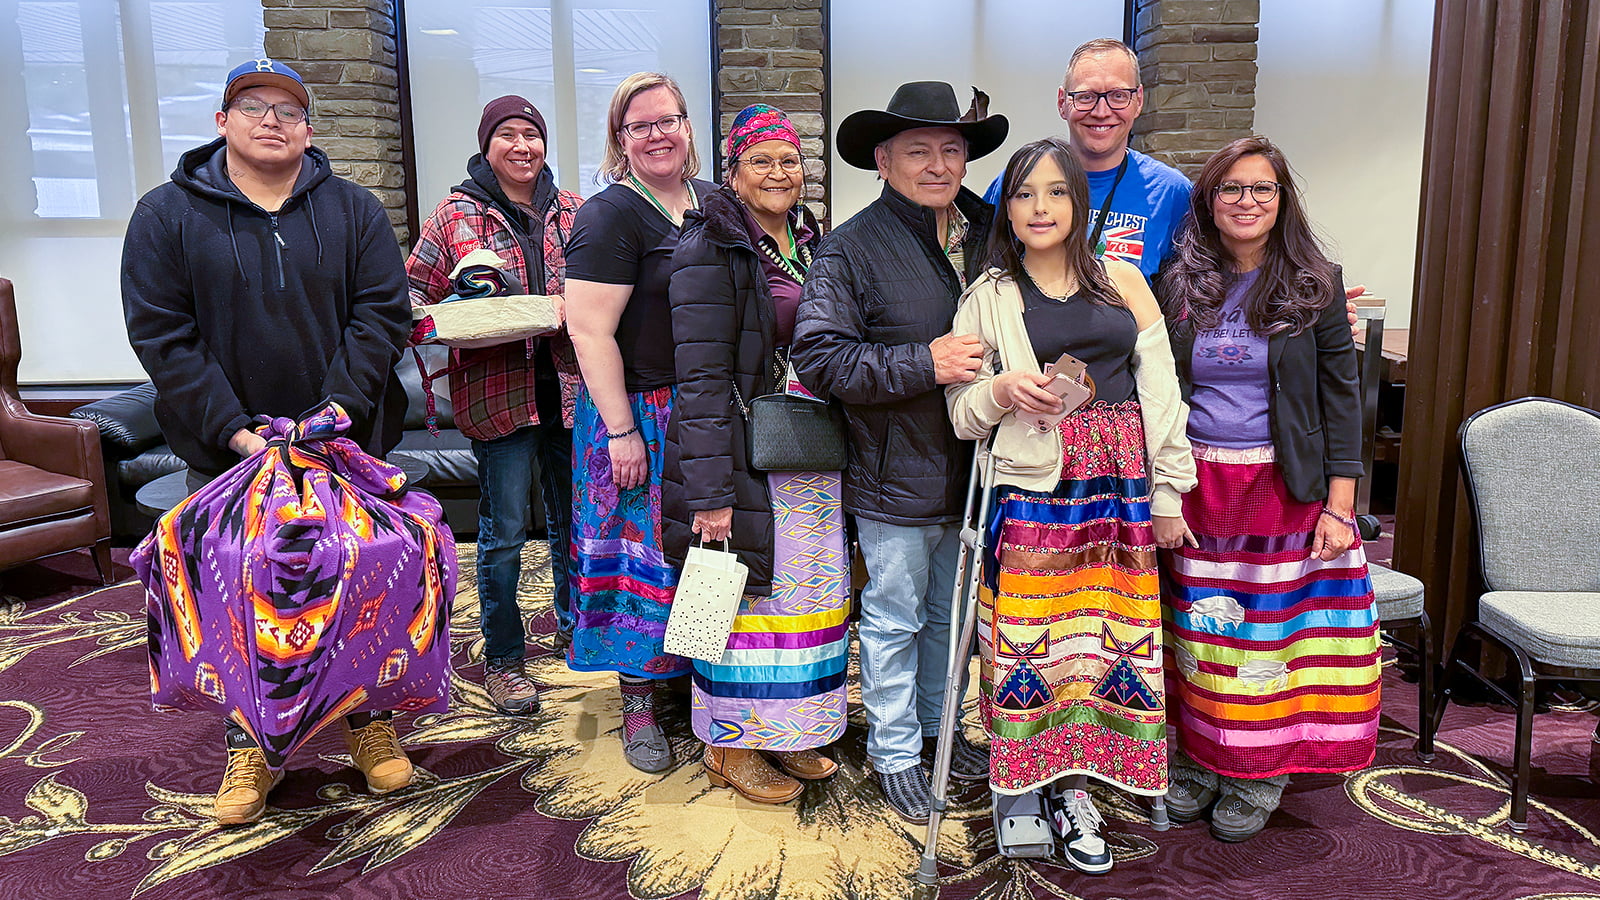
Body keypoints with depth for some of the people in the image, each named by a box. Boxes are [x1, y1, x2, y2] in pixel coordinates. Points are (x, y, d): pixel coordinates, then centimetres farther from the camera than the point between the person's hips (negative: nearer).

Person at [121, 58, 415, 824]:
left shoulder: (354, 210, 5)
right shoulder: (167, 215, 1)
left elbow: (382, 314, -2)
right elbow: (160, 334, -5)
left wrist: (340, 406, -16)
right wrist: (234, 430, -15)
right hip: (225, 452, 0)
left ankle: (368, 719, 28)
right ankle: (249, 745, 25)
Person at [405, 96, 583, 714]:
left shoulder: (572, 212, 11)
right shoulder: (457, 215, 2)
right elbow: (416, 289, 5)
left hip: (567, 384, 4)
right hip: (497, 391, -3)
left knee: (572, 519, 14)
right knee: (505, 529, 0)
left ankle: (575, 628, 34)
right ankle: (502, 659, 15)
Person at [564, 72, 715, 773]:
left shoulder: (715, 204, 11)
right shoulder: (610, 216, -10)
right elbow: (590, 332, -15)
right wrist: (621, 431, -19)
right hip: (639, 412, -6)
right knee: (646, 550, 0)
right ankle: (638, 701, 15)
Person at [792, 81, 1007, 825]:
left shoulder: (988, 233, 6)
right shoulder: (851, 249, -12)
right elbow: (819, 356, -19)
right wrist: (925, 365, -24)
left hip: (971, 469, 6)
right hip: (896, 477, -5)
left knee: (952, 611, 20)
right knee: (894, 618, 8)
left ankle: (938, 724, 40)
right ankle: (895, 752, 26)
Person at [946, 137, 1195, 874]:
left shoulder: (1123, 280, 9)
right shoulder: (988, 299, 5)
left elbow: (1161, 388, 8)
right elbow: (962, 414, 5)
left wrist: (1168, 491, 5)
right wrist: (1003, 389, -16)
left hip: (1122, 490, 2)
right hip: (1034, 490, -2)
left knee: (1110, 632, 4)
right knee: (1036, 636, -1)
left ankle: (1073, 784, 20)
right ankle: (1055, 782, 17)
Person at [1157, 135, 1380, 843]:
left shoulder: (1316, 284, 2)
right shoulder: (1179, 285, 6)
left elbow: (1340, 395, 1)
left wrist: (1339, 505, -7)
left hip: (1286, 486, -1)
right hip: (1197, 486, 2)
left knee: (1273, 626, 3)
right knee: (1201, 628, 7)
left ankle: (1258, 778, 19)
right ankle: (1198, 759, 24)